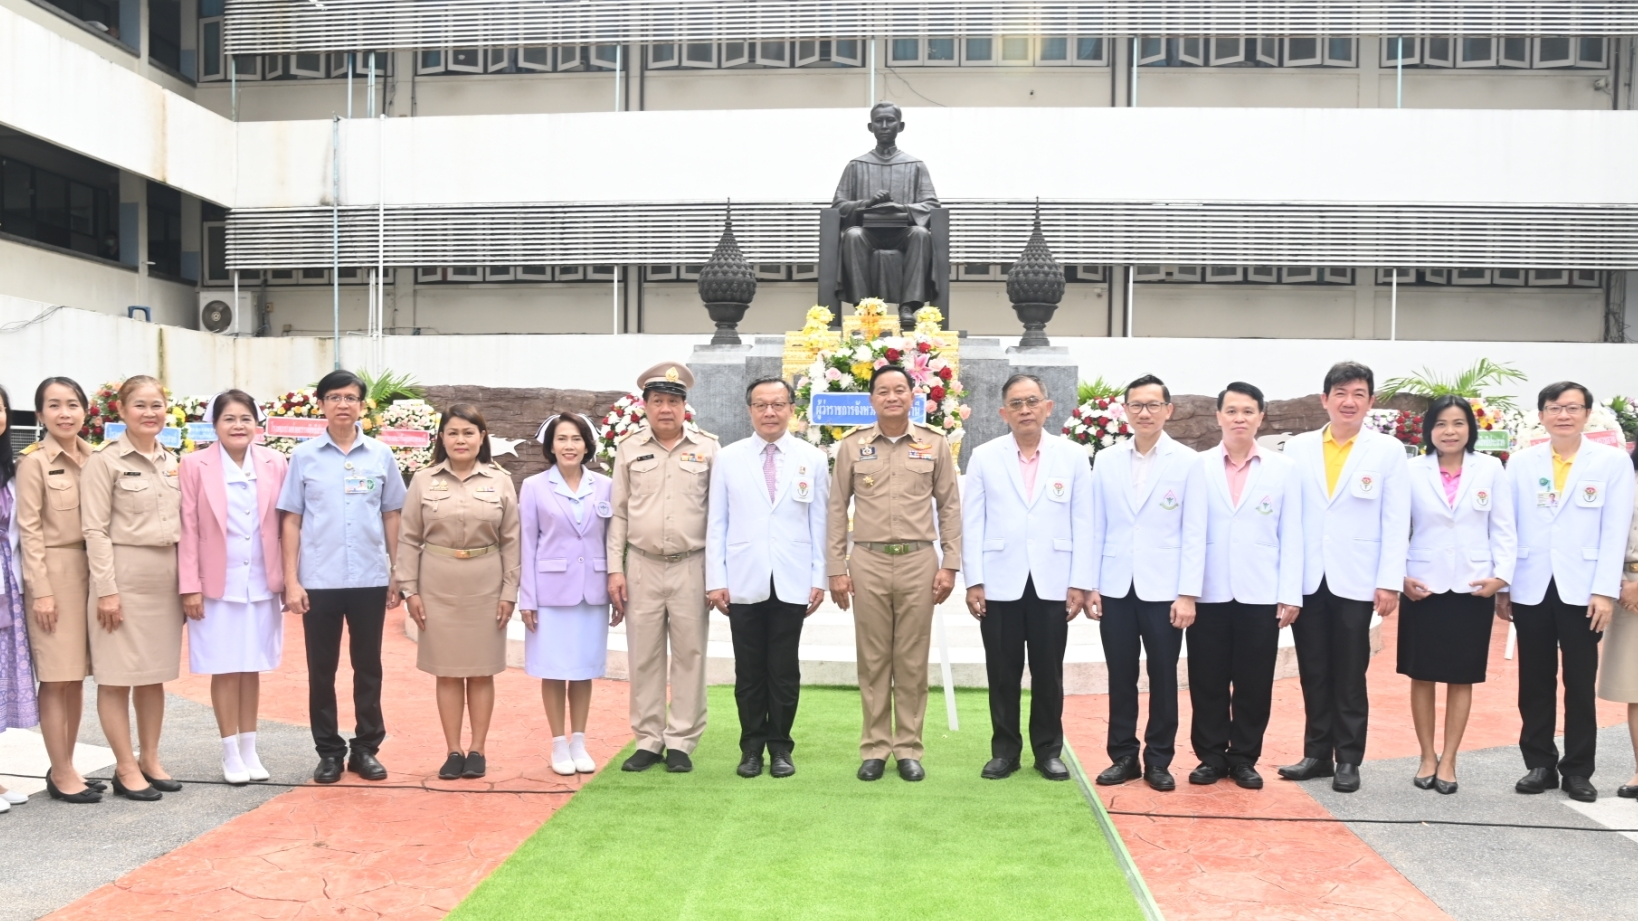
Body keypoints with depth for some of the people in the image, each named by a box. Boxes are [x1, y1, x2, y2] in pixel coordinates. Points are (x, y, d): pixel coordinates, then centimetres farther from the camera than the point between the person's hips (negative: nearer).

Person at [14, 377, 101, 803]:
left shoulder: (93, 458, 8)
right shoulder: (34, 462, -8)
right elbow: (29, 531, -10)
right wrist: (41, 590, -13)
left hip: (90, 571, 6)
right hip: (53, 572, -6)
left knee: (77, 676, 11)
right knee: (56, 678, -1)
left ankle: (67, 766, 20)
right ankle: (61, 773, 7)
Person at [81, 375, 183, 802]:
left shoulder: (172, 461, 10)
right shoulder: (106, 460, -7)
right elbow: (95, 529, -10)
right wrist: (106, 588, -15)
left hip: (166, 576, 6)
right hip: (123, 574, -6)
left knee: (155, 675, 12)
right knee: (118, 677, 1)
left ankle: (150, 761, 22)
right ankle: (125, 769, 10)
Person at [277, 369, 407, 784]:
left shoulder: (381, 455, 3)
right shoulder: (304, 456, 1)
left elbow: (391, 517, 8)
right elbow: (291, 521, 1)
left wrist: (398, 574, 5)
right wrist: (291, 580, -4)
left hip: (370, 579, 1)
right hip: (319, 580, -1)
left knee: (368, 667, 8)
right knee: (322, 669, 7)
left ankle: (366, 748, 20)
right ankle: (329, 751, 19)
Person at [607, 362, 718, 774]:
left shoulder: (707, 448, 2)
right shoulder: (630, 449, 7)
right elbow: (618, 514, 8)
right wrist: (615, 569, 2)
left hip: (691, 566, -1)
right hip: (642, 566, 1)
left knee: (689, 653, 3)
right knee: (643, 655, 6)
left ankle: (681, 742, 13)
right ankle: (648, 740, 17)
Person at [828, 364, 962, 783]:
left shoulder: (935, 445, 4)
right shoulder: (852, 446, 4)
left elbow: (949, 508, 6)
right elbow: (837, 510, 6)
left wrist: (950, 565, 0)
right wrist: (836, 569, 2)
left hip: (918, 561, 0)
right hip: (868, 562, 0)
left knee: (912, 661, 5)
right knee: (872, 660, 6)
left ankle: (909, 749, 15)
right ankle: (874, 749, 15)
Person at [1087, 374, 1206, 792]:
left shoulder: (1187, 462, -2)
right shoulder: (1107, 462, 6)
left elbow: (1194, 533, -4)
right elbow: (1096, 529, 7)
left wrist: (1188, 593, -9)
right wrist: (1089, 584, 2)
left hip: (1164, 589, -2)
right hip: (1115, 588, 2)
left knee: (1163, 678, 6)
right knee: (1121, 677, 8)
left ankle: (1158, 761, 17)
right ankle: (1123, 756, 19)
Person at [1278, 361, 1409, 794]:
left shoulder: (1388, 450, 1)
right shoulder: (1297, 448, 5)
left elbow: (1395, 521, -2)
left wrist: (1390, 581, -8)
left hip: (1355, 580, -2)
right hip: (1306, 579, 2)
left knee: (1350, 675, 6)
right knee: (1313, 673, 9)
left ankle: (1348, 759, 16)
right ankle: (1317, 753, 20)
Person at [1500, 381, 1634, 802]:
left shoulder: (1613, 461, 1)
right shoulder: (1521, 462, 6)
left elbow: (1615, 530, -3)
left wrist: (1605, 591, -10)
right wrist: (1502, 585, 3)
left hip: (1581, 589, -2)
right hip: (1530, 589, 2)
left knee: (1580, 683, 5)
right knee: (1535, 682, 8)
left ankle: (1578, 769, 15)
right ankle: (1540, 763, 19)